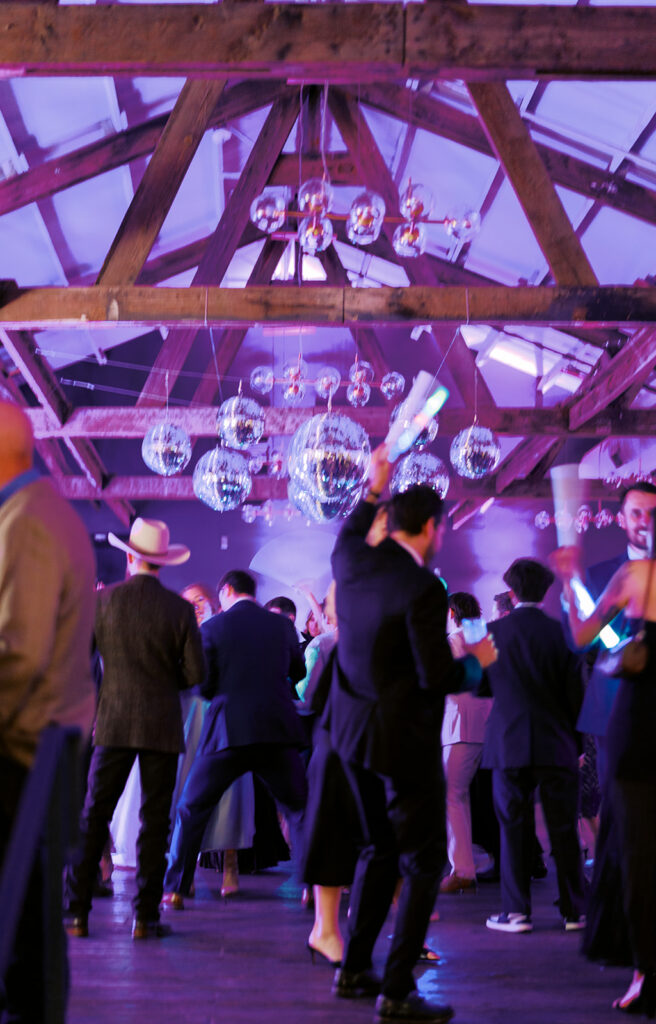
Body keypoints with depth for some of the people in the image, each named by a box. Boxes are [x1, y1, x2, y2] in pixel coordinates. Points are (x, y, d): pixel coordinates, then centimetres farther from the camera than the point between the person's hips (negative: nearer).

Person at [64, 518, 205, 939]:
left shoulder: (104, 599, -2)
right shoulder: (179, 608, -4)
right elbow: (195, 673, -4)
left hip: (114, 722, 0)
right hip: (163, 726, 0)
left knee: (93, 817, 6)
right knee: (155, 821, 5)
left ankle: (77, 912, 4)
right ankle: (146, 916, 3)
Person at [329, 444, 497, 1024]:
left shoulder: (354, 563, 1)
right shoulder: (422, 589, -20)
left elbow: (347, 536, 28)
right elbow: (438, 677, -21)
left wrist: (374, 489, 37)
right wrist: (478, 661, -2)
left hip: (355, 734, 8)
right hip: (404, 741, -8)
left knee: (382, 850, 22)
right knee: (424, 863, 2)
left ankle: (354, 971, 26)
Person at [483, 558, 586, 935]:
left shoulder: (494, 631, -3)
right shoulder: (561, 632, -2)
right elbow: (575, 692, -1)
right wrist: (576, 741, 9)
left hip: (509, 744, 0)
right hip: (556, 744, 0)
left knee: (514, 828, 4)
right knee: (564, 829, 6)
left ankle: (517, 911, 3)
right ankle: (574, 910, 10)